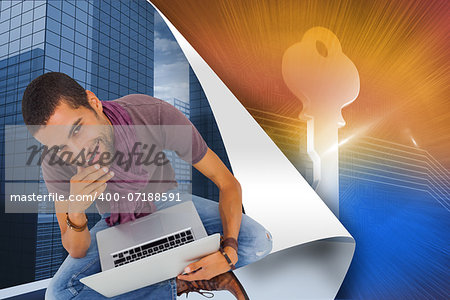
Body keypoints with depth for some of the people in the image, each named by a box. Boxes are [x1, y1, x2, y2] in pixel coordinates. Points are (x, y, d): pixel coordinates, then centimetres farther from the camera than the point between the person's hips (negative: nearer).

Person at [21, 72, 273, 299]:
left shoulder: (155, 115, -33)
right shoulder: (56, 165, -25)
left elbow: (228, 183, -24)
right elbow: (77, 252, -17)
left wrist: (229, 251, -37)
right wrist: (75, 214, -39)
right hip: (117, 222, 2)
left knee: (259, 242, -21)